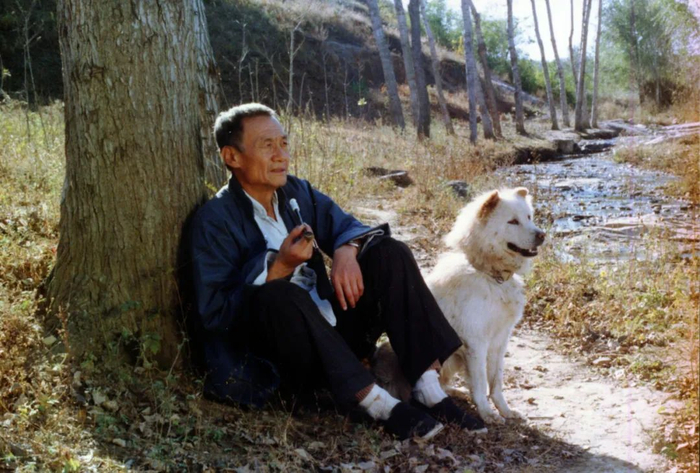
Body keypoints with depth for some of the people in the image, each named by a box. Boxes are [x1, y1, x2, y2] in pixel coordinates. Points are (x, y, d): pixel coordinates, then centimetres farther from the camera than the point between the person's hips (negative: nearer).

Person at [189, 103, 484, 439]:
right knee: (278, 293, -36)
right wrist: (278, 268, -26)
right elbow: (213, 314, -16)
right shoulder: (214, 220, -10)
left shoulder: (297, 192, 8)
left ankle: (427, 388, -18)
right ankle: (374, 401, -31)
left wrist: (347, 250, -19)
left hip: (332, 334, 6)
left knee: (387, 251, -8)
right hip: (276, 360, -6)